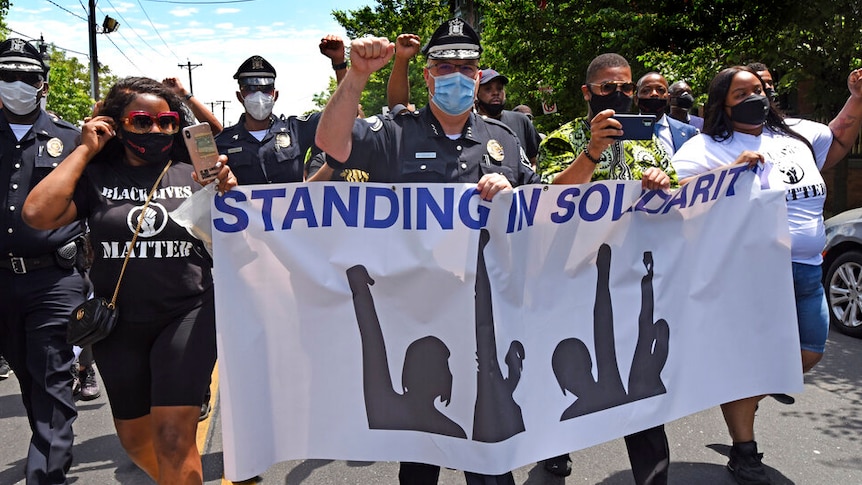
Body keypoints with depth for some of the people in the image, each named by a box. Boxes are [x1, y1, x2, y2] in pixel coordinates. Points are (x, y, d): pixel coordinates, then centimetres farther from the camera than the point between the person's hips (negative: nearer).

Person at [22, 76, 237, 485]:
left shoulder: (194, 174, 0)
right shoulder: (95, 177, -1)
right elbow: (37, 214, -17)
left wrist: (228, 196, -18)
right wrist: (84, 150, -9)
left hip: (186, 316, -2)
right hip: (118, 321, 3)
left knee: (173, 437, -11)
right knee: (134, 439, 18)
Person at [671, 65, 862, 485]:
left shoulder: (796, 134, 13)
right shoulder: (707, 148, -8)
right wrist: (733, 169, -27)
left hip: (807, 273, 8)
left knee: (808, 355, 16)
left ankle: (742, 393, 38)